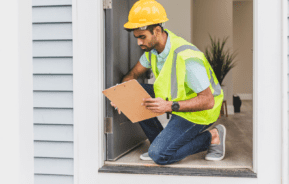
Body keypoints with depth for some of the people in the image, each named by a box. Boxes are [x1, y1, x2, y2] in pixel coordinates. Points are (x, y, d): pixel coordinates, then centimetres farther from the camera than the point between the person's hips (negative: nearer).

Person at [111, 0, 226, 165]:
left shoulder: (186, 57, -33)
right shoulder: (153, 47, -6)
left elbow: (208, 101, -31)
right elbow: (133, 74, 8)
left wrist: (170, 106, -40)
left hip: (199, 110, -8)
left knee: (159, 155, -18)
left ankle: (212, 137, 0)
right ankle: (161, 142, 4)